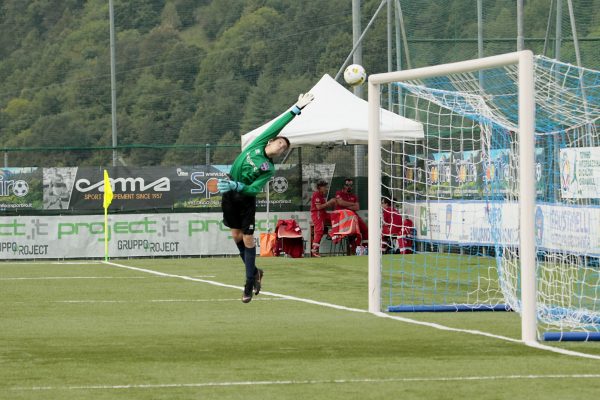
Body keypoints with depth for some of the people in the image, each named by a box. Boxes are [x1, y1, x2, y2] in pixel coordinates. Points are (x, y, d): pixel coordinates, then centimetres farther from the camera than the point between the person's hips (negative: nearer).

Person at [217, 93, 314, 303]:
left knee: (247, 239, -5)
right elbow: (278, 125, -2)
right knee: (236, 235, 10)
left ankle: (249, 282, 3)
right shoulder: (257, 144, 1)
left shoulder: (269, 169, -7)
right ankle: (254, 272, 27)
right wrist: (296, 110, 3)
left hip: (245, 198, -4)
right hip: (229, 196, 4)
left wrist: (235, 185, -30)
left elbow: (254, 189, -16)